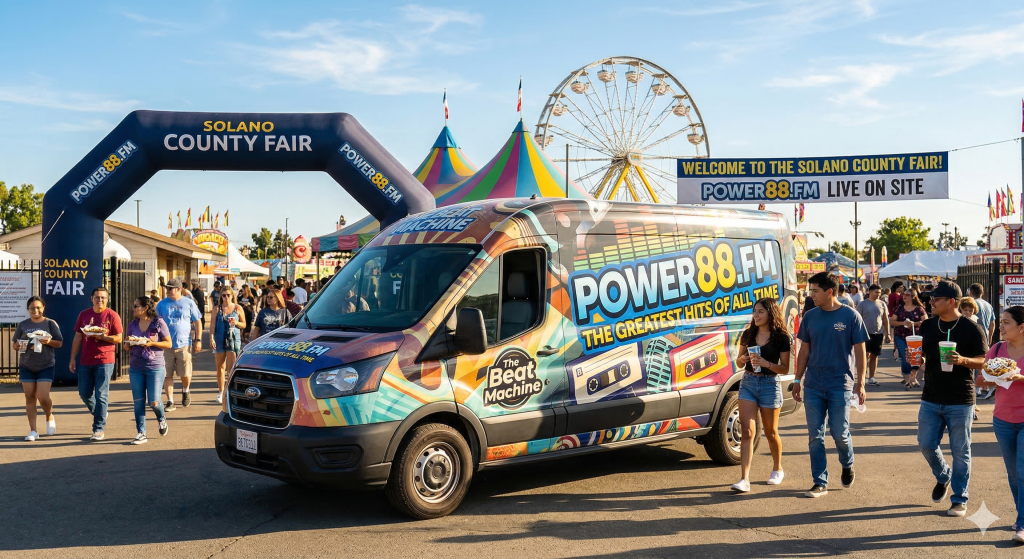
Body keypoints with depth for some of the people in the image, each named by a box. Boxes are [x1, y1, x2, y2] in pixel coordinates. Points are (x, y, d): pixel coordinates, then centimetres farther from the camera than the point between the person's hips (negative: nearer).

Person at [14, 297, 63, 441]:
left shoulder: (50, 324, 0)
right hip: (26, 367, 3)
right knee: (30, 397, 3)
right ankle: (33, 431, 9)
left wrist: (48, 341, -18)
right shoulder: (23, 325, 6)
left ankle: (49, 417, 22)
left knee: (43, 397, -10)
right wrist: (22, 346, -13)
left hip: (46, 366, -2)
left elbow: (59, 343, 1)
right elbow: (15, 345, 9)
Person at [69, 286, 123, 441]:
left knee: (101, 395, -4)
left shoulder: (112, 315, -3)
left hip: (105, 361, -4)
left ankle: (98, 429, 1)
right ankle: (99, 414, 36)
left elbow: (118, 338, -5)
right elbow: (77, 338, 11)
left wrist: (101, 336, -20)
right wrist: (72, 359, 8)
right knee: (84, 393, 10)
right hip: (86, 361, 5)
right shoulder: (84, 315, 8)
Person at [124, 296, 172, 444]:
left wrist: (152, 343, -18)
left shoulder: (159, 323, -6)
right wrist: (128, 344, -8)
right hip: (135, 368, 4)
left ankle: (162, 419, 26)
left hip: (155, 367, -4)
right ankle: (141, 433, 11)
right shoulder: (132, 325, 7)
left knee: (154, 402, -6)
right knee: (138, 402, 4)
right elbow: (127, 346, 16)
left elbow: (169, 344, -4)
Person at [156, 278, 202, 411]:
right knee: (167, 375, 1)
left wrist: (198, 340, 0)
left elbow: (197, 322, 7)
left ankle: (185, 391, 31)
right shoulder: (162, 304, 7)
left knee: (185, 374, 1)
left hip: (184, 345, -1)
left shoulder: (189, 303, 4)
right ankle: (170, 402, 9)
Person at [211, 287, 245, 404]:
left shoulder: (238, 308, 6)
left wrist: (236, 323, -11)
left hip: (234, 339, -1)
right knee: (220, 367, 7)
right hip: (219, 340, 1)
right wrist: (211, 338, -10)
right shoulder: (217, 309, 7)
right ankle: (220, 392, 16)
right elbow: (213, 324, 2)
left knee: (231, 367, -7)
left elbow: (244, 325, 9)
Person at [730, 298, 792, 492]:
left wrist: (766, 363, -22)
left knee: (771, 432, 11)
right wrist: (743, 359, -10)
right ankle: (744, 479, -10)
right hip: (748, 383, 3)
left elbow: (785, 369, -6)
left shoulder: (781, 338, -5)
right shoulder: (748, 335, 7)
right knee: (747, 431, -6)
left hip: (770, 385, -3)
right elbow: (739, 363, 13)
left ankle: (777, 469, 35)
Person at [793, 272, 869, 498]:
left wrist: (860, 383, -6)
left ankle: (847, 465, 32)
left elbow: (860, 351, -2)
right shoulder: (810, 316, 5)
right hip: (813, 386, 4)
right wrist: (798, 380, 9)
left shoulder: (850, 316, -5)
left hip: (840, 385, -3)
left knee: (840, 433, 1)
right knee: (815, 436, 4)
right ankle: (820, 482, 13)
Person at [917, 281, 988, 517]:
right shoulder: (927, 326, 6)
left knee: (960, 451, 3)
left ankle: (959, 500, 14)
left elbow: (984, 361, -8)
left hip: (960, 401, -4)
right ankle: (943, 477, 35)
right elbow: (920, 354, 16)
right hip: (930, 399, 5)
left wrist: (962, 360, -27)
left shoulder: (971, 329, -9)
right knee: (926, 444, 7)